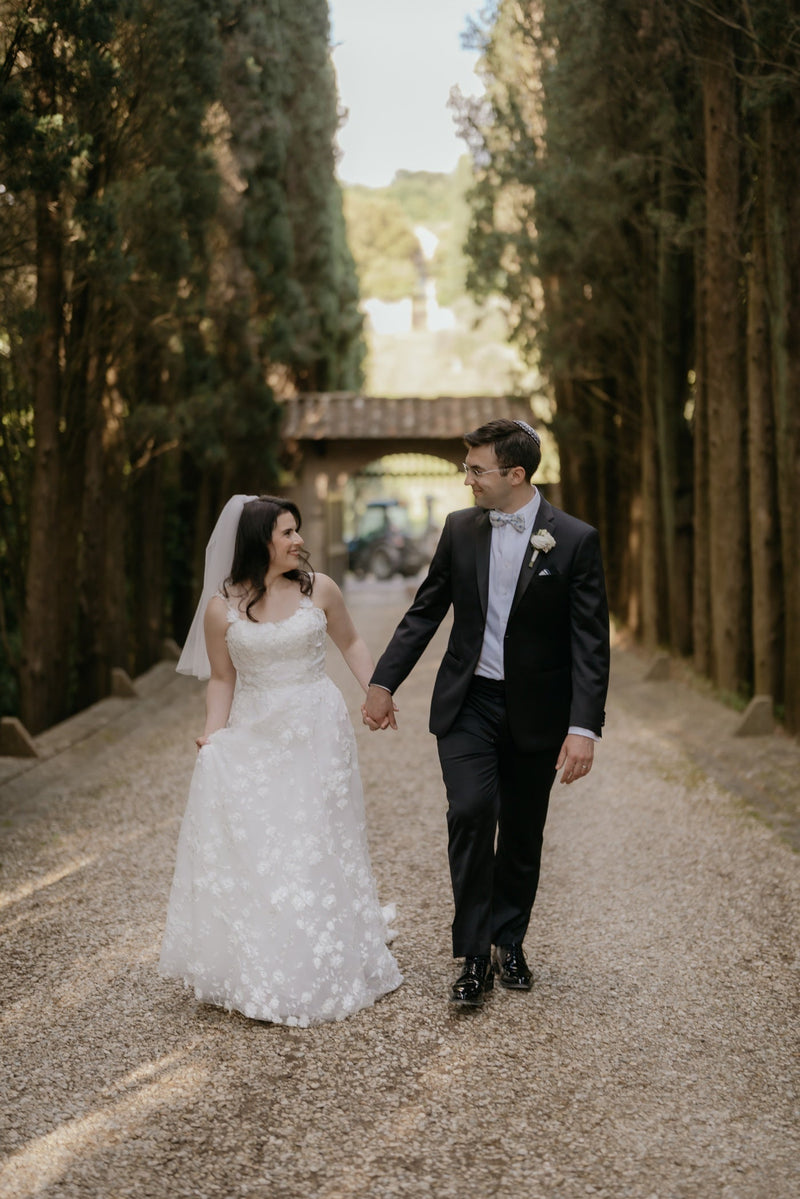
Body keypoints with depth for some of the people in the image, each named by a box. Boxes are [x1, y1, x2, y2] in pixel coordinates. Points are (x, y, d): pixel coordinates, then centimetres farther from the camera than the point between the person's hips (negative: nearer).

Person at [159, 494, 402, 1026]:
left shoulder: (318, 588, -2)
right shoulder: (222, 608, -3)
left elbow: (350, 642, 12)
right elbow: (222, 677, 6)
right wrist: (214, 730, -8)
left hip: (317, 734, 0)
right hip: (252, 738, 0)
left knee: (317, 848, 6)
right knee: (244, 849, 0)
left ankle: (323, 970, 22)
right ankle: (253, 969, 15)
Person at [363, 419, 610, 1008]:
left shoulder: (575, 539, -9)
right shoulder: (460, 528, 1)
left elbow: (590, 642, -11)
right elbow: (425, 611, 10)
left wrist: (584, 727, -18)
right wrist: (384, 681, 6)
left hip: (534, 711, -1)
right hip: (468, 702, 1)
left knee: (522, 835, 10)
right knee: (471, 811, -16)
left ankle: (509, 943, 30)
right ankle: (476, 956, -6)